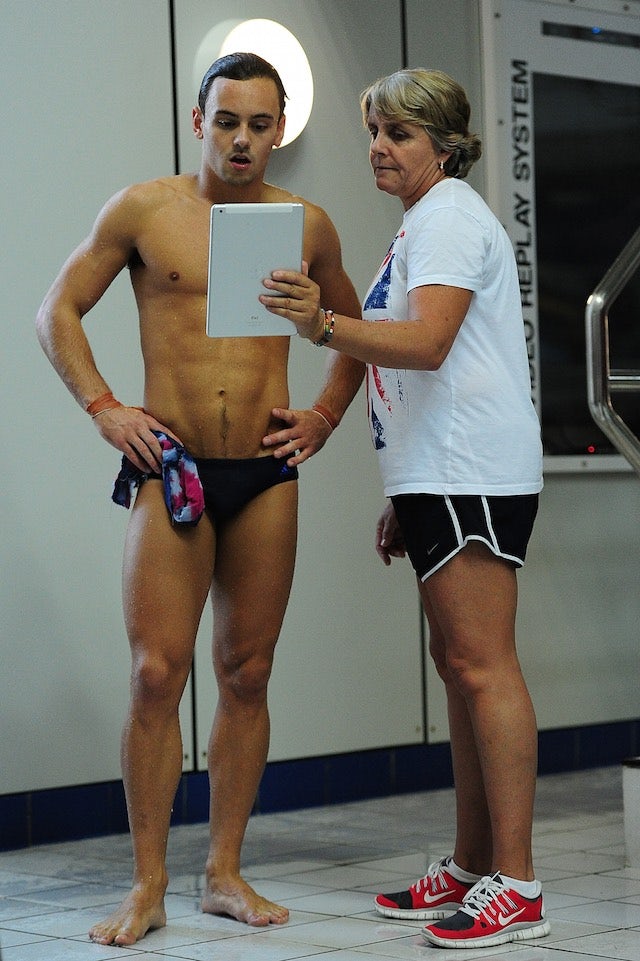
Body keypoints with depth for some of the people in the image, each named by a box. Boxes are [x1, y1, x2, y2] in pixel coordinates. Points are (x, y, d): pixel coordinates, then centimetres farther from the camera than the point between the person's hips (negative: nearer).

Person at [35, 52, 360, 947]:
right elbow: (58, 312, 7)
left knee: (246, 674, 5)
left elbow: (353, 331, 23)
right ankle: (148, 885, 1)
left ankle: (226, 873, 15)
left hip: (267, 477, 2)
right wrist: (102, 408, -3)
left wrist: (326, 416, 10)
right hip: (169, 468, -2)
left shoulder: (306, 225, 7)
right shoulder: (142, 210, 1)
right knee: (156, 674, -8)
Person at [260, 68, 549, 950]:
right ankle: (471, 869, 16)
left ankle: (516, 887, -12)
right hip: (442, 477, 11)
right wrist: (404, 501, 23)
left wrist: (323, 323, -37)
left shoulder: (449, 217, -8)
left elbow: (427, 343, -23)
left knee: (482, 664, -12)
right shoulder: (425, 223, 24)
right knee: (459, 664, 11)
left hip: (473, 476, -11)